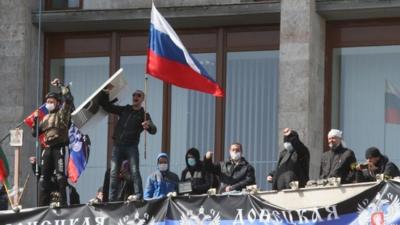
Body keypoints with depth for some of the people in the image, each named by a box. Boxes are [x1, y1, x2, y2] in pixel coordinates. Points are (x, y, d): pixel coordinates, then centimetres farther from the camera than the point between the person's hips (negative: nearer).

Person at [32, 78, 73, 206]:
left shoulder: (62, 113, 4)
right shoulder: (45, 118, 22)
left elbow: (68, 99, -12)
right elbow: (35, 133, 22)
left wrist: (60, 86, -5)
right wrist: (35, 121, 8)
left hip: (58, 148, -7)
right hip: (47, 149, 7)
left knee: (60, 175, -12)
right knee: (44, 177, 5)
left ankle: (63, 203, -13)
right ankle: (42, 204, 7)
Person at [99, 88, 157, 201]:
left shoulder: (144, 115, 5)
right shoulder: (124, 110, 16)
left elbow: (153, 130, -10)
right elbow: (106, 106, 23)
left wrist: (149, 126, -34)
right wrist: (105, 94, 5)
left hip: (131, 147, -3)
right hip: (118, 146, 4)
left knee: (135, 172, -14)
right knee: (114, 173, -3)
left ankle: (139, 198, -18)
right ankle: (112, 199, -3)